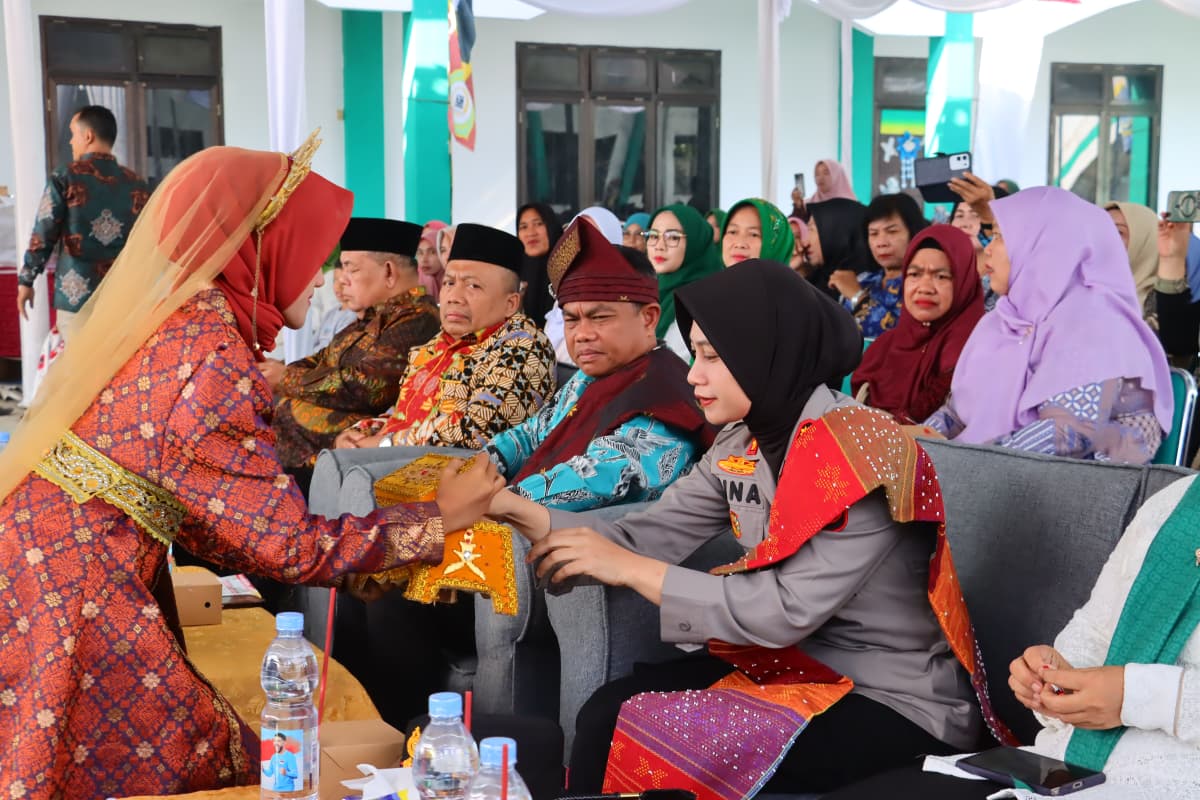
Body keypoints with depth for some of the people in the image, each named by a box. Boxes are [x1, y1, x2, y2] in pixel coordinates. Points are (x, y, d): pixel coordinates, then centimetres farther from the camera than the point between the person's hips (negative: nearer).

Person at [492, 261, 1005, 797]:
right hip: (792, 665, 7)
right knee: (607, 716, -10)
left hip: (894, 701, -7)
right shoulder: (740, 445, 3)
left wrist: (629, 569, -23)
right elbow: (650, 536, -2)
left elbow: (789, 611, -25)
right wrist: (515, 512, -13)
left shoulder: (863, 452, -21)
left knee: (667, 746, -21)